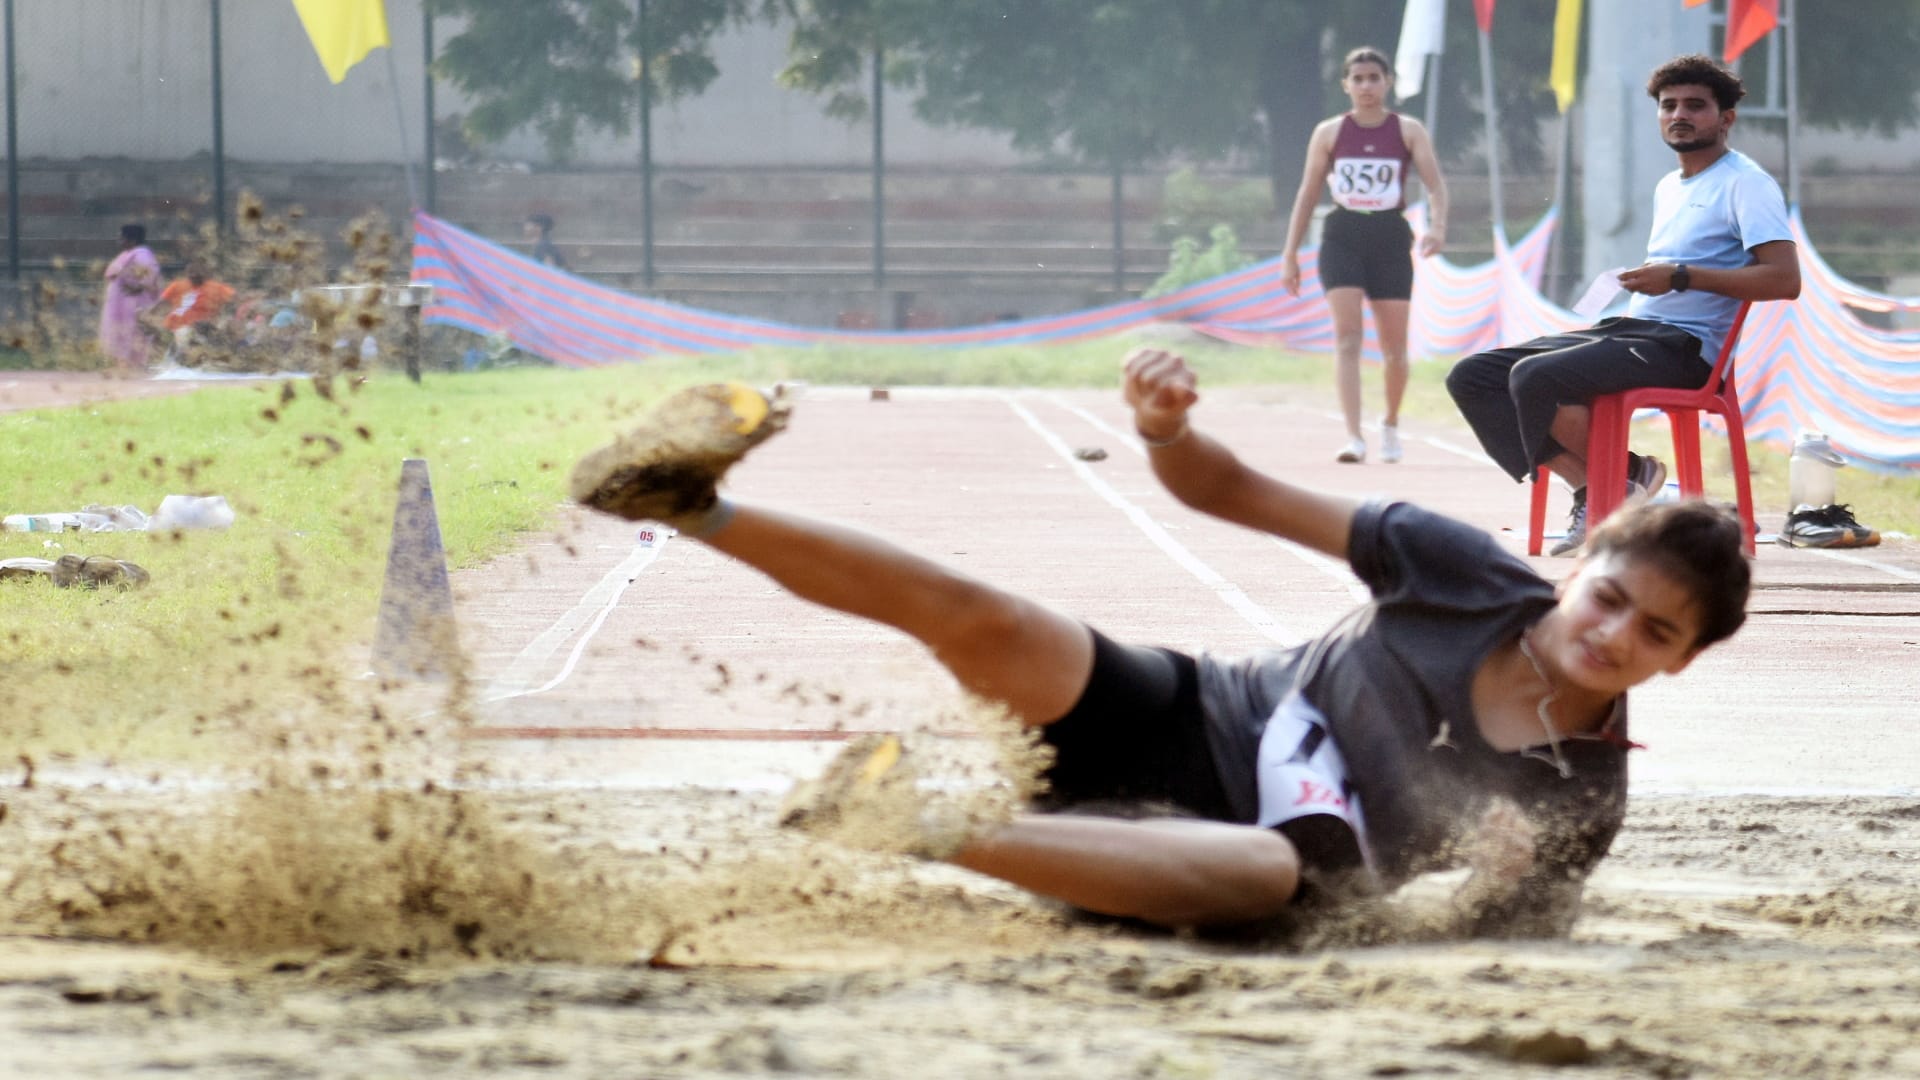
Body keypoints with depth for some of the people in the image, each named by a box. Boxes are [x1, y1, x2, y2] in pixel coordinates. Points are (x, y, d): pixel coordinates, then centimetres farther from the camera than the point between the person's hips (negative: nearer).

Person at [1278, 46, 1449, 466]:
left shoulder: (1409, 131, 4)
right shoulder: (1329, 133, 6)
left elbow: (1435, 184, -4)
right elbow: (1307, 194, 10)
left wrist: (1437, 226, -24)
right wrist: (1290, 254, 7)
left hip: (1390, 240, 1)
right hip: (1342, 238, 0)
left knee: (1394, 345, 5)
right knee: (1347, 336, -16)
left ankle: (1391, 423, 33)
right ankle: (1354, 438, -23)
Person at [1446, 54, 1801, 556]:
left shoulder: (1746, 183, -5)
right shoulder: (1668, 187, 23)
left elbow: (1785, 279, -18)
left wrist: (1679, 277, -20)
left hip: (1684, 346, -10)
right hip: (1631, 327, 10)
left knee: (1534, 377, -30)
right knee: (1472, 377, -3)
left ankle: (1608, 487, -9)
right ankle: (1588, 487, -12)